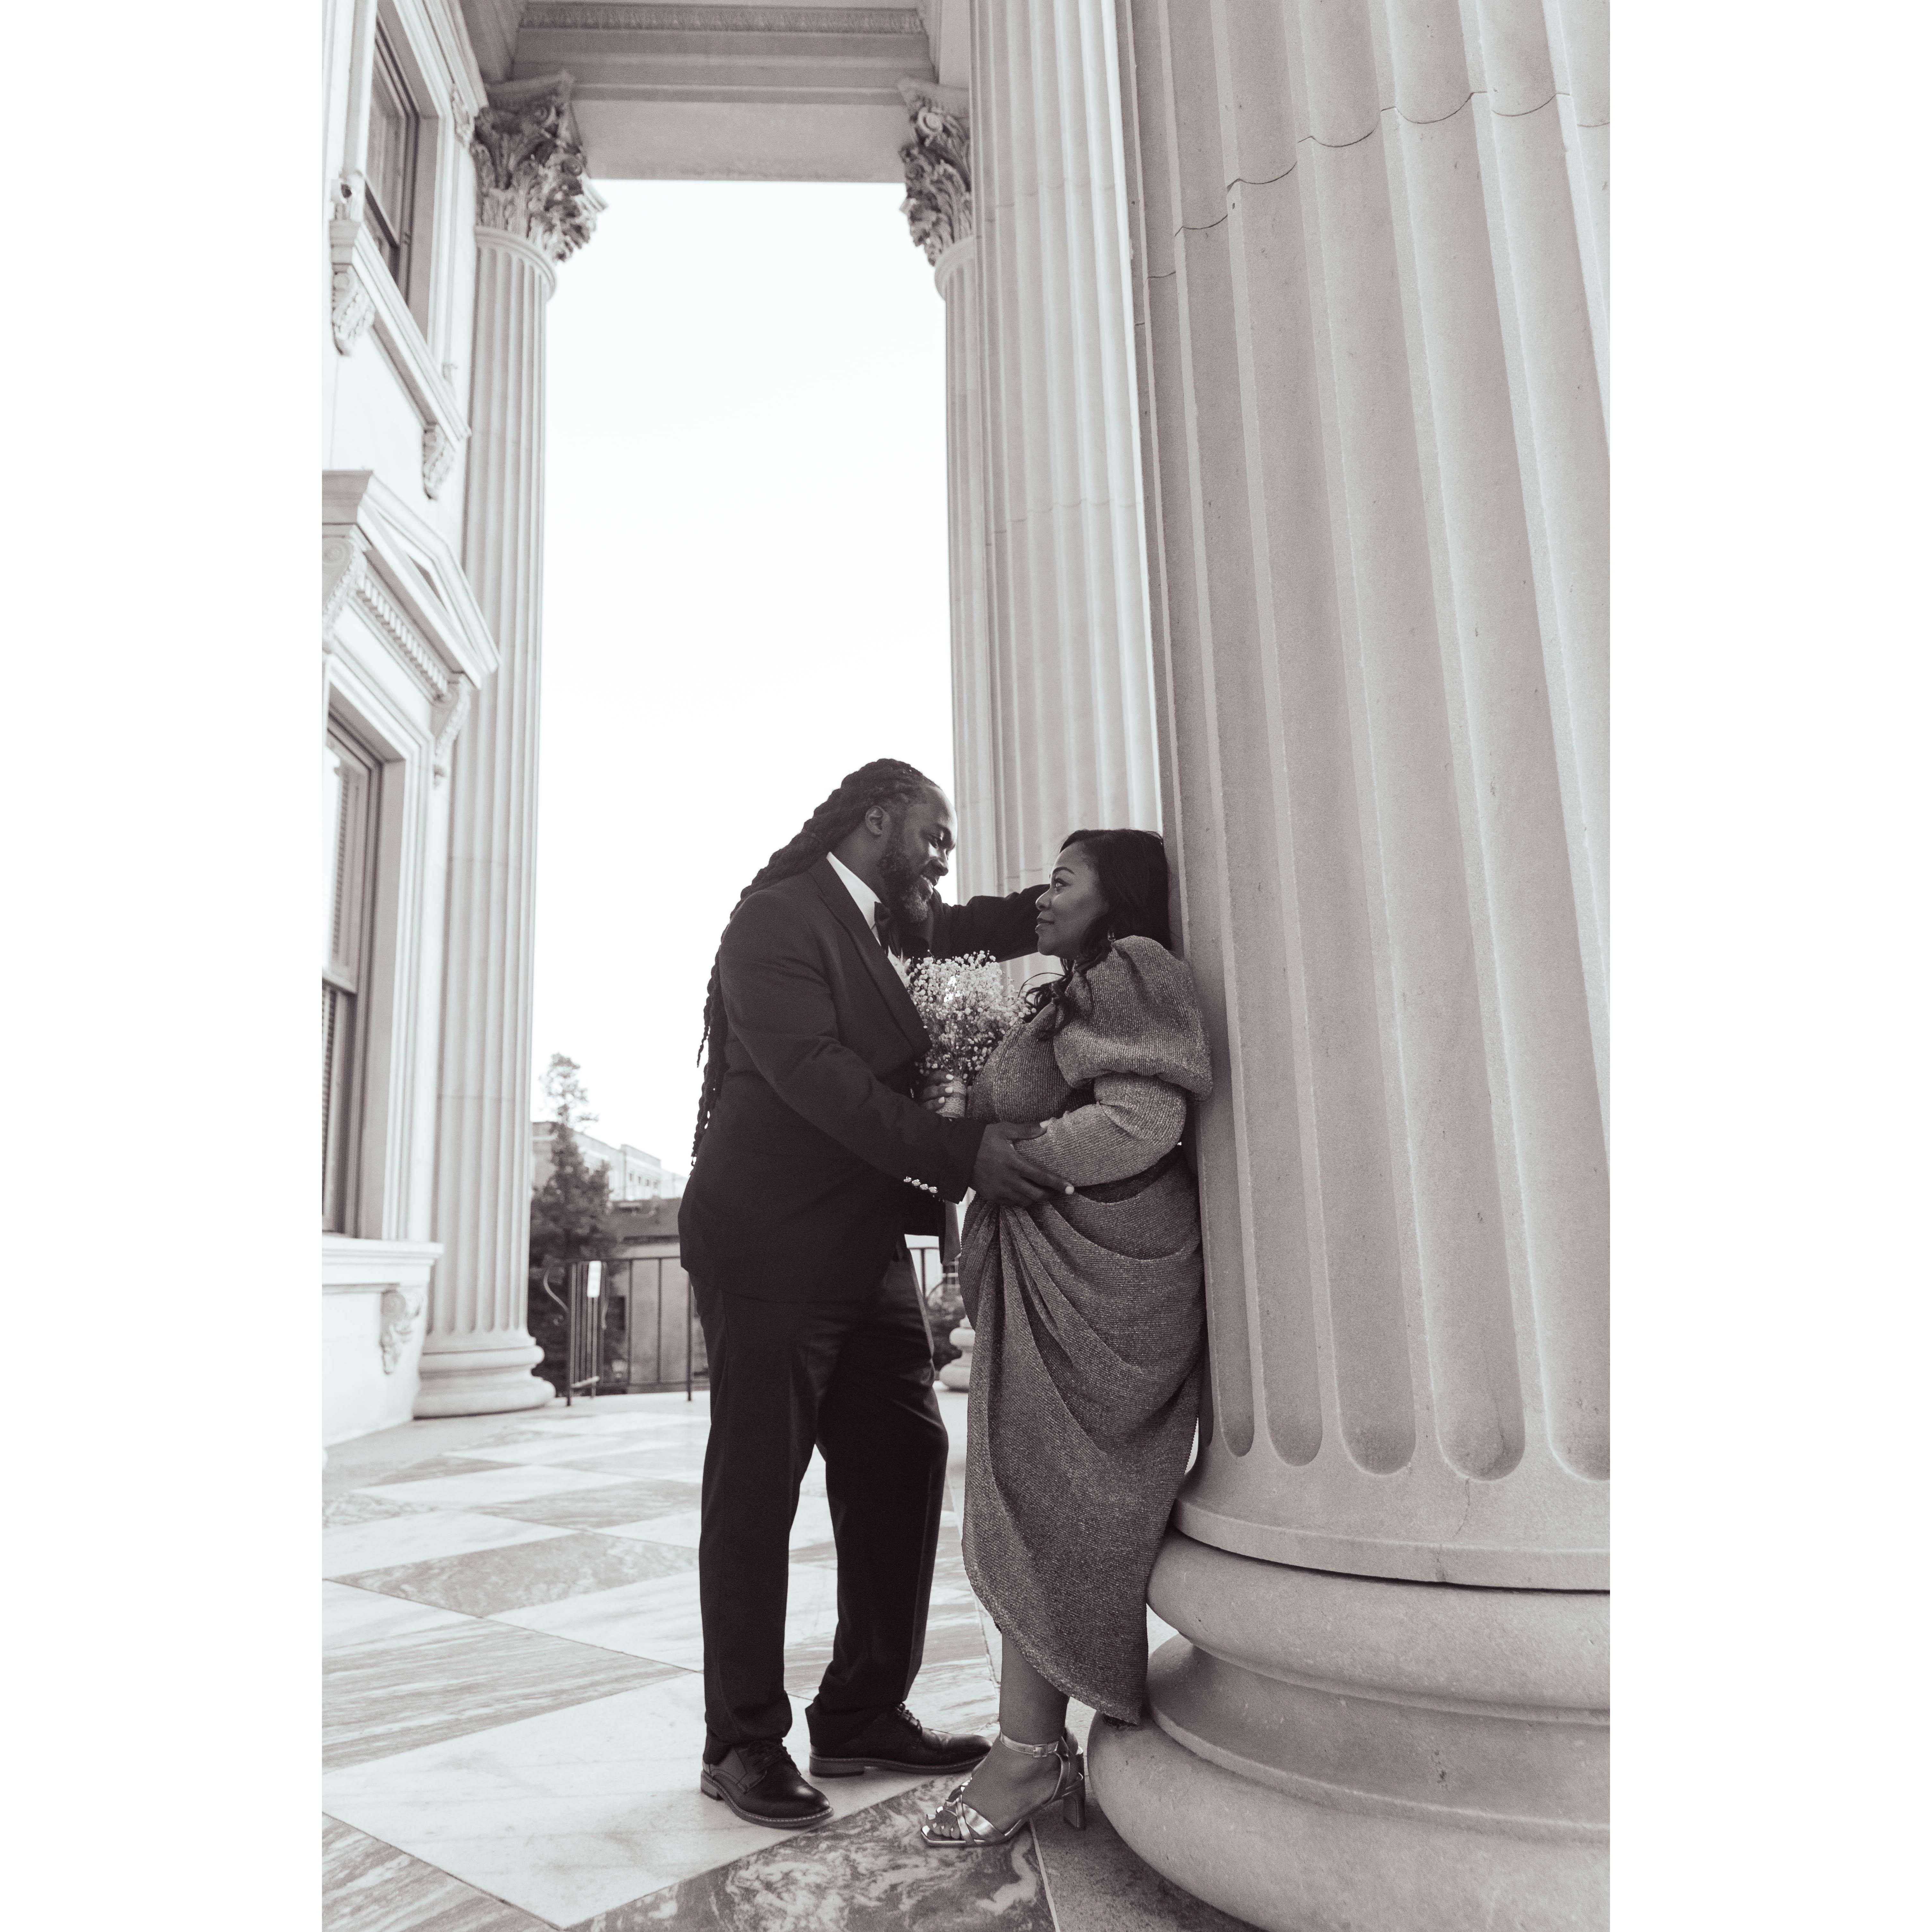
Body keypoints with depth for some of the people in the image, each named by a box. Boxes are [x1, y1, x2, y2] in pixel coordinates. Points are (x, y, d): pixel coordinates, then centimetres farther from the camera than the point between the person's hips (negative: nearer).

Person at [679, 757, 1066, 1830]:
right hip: (774, 1245, -8)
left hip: (870, 1247, 9)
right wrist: (963, 1153, -30)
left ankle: (865, 1714, 23)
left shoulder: (888, 927, 15)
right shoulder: (779, 916, -11)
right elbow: (812, 1071, -23)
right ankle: (745, 1743, 16)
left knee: (904, 1460, 9)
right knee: (758, 1487, 2)